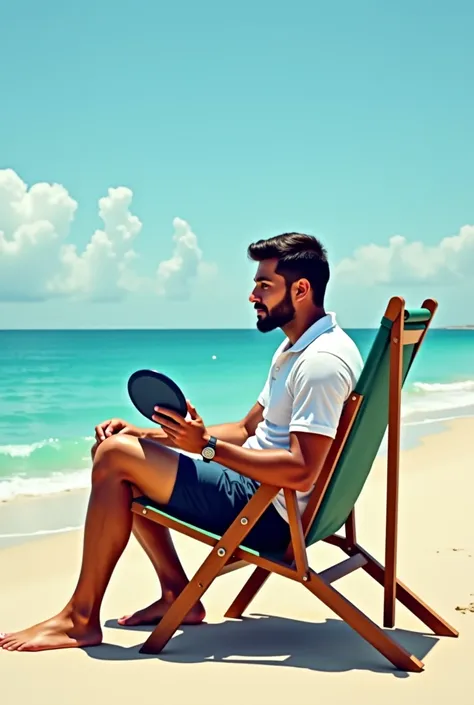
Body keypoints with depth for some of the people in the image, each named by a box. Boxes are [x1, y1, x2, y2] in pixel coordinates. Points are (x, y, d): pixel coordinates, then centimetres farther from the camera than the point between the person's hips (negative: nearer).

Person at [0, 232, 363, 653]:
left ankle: (81, 619, -8)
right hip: (257, 491, 11)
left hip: (268, 512, -11)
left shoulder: (322, 362, -19)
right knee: (120, 449, 13)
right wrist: (147, 434, 7)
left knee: (114, 457, -17)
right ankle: (177, 596, 10)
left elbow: (300, 473, -27)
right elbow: (247, 430, 16)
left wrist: (206, 445, -24)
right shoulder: (296, 348, 14)